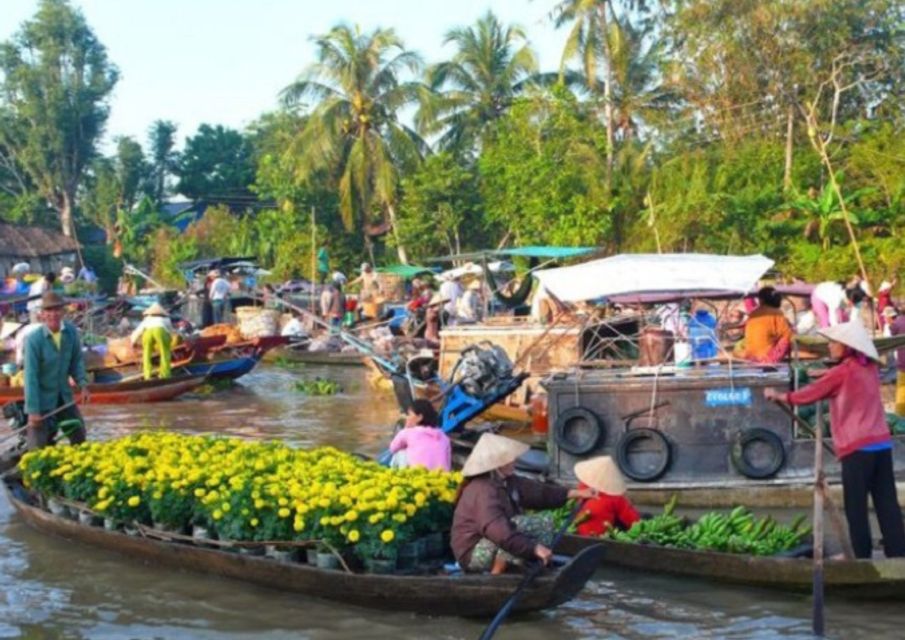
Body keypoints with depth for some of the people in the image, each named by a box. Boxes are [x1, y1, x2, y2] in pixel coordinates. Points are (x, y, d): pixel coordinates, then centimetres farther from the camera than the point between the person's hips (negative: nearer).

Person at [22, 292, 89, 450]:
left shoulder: (71, 332, -9)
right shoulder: (34, 339, -23)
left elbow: (77, 360, 5)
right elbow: (31, 376, -21)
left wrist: (82, 384, -9)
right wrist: (33, 410, -21)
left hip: (64, 396, 5)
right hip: (42, 398, -5)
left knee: (79, 435, 16)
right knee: (39, 446, 1)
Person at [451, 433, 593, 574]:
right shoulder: (483, 492, -29)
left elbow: (536, 491, 9)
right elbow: (501, 532, -39)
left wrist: (573, 493, 3)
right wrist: (534, 548, -40)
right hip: (474, 554, -10)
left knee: (545, 522, 4)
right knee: (515, 525, -34)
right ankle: (496, 576, -21)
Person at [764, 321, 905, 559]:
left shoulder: (842, 372, -6)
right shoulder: (870, 368, 13)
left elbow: (809, 394, 3)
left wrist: (778, 395, 15)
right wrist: (826, 377, 26)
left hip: (858, 447, -7)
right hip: (882, 443, 7)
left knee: (856, 507, 0)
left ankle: (862, 556, 0)